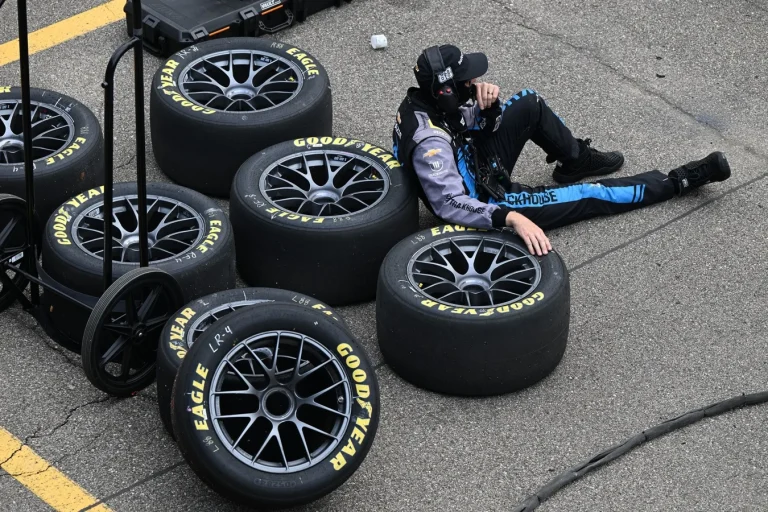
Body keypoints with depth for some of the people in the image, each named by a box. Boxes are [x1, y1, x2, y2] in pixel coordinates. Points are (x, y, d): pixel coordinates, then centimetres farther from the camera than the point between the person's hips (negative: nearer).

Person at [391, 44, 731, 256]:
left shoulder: (425, 99, -13)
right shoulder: (431, 141, -39)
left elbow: (484, 124, 2)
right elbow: (451, 204, -47)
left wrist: (487, 102, -21)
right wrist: (512, 218, -57)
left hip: (480, 168, 8)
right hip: (486, 207, -8)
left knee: (529, 104, 6)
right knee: (592, 196, -1)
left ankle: (575, 160, 31)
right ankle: (680, 181, 16)